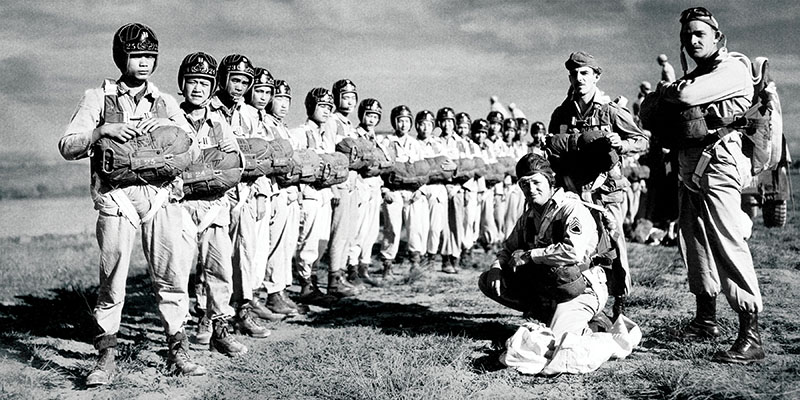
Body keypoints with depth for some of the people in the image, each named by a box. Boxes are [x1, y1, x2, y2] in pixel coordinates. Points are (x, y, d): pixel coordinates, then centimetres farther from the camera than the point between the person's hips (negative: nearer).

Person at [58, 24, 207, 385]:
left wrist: (170, 127, -6)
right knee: (112, 281, -3)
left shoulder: (166, 103, 18)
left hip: (161, 196, 2)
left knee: (172, 274, -2)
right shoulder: (98, 98, 11)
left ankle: (177, 351, 8)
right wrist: (102, 131, -11)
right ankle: (106, 356, 7)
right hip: (116, 197, -2)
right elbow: (67, 146, 5)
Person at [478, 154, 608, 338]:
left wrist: (528, 256, -22)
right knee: (486, 281, 0)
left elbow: (573, 251, -32)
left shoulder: (573, 209, -16)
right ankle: (548, 314, 5)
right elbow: (509, 248, 18)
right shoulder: (529, 217, 9)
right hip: (542, 289, 8)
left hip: (579, 289, -8)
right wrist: (497, 267, -7)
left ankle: (585, 329, 8)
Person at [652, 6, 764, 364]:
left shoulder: (733, 71, -7)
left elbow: (687, 96, -22)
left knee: (729, 247, -13)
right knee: (695, 246, 14)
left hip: (718, 170, -9)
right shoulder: (693, 76, 20)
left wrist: (664, 90, -1)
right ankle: (705, 321, 27)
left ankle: (751, 337, -11)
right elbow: (655, 117, 20)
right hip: (690, 172, 9)